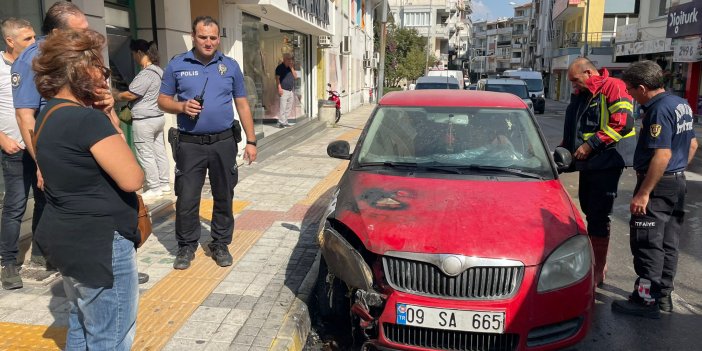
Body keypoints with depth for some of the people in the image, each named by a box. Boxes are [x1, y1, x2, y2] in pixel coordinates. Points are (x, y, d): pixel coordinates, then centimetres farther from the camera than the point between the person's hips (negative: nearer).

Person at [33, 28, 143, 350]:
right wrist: (111, 124, -8)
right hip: (99, 245, -10)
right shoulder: (87, 119, -22)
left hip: (68, 238, 10)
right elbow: (132, 179, -22)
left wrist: (106, 120, 0)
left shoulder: (51, 113, 9)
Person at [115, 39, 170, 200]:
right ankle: (164, 184, 21)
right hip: (158, 117, 9)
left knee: (146, 155, 0)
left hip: (144, 121, -9)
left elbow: (130, 95, -18)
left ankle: (154, 188, 6)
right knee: (159, 152, 13)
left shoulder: (146, 73, -19)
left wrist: (113, 97, 0)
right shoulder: (158, 70, 10)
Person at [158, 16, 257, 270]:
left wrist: (251, 141, 2)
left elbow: (242, 105, 7)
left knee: (224, 197, 9)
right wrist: (182, 107, -16)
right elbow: (163, 100, 7)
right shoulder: (177, 65, 2)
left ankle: (220, 244, 24)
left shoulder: (230, 66, 6)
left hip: (224, 143, 1)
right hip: (190, 144, -1)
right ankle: (186, 246, 20)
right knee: (186, 199, 2)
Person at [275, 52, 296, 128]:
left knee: (289, 107, 7)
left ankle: (285, 121, 13)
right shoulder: (280, 67, -3)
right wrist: (279, 88, -17)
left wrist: (292, 68, 0)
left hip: (291, 90, 7)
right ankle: (281, 122, -9)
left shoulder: (291, 68, 17)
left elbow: (295, 76, 10)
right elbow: (277, 78, -8)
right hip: (284, 90, -7)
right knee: (283, 107, -11)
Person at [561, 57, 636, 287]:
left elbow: (623, 122, -21)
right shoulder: (580, 95, 17)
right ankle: (595, 261, 28)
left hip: (606, 162, -9)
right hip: (587, 163, 9)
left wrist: (591, 144, -21)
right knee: (589, 210, 14)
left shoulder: (612, 87, -10)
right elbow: (572, 129, 25)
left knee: (598, 216, -6)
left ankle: (598, 270, 3)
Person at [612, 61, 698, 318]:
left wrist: (643, 193, -25)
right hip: (678, 183, 10)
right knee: (668, 243, 16)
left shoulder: (659, 109, -20)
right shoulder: (681, 105, 12)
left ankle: (646, 300, 4)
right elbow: (692, 145, 19)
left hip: (658, 185, -10)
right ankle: (663, 296, 26)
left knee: (647, 244, -3)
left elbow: (663, 154, -26)